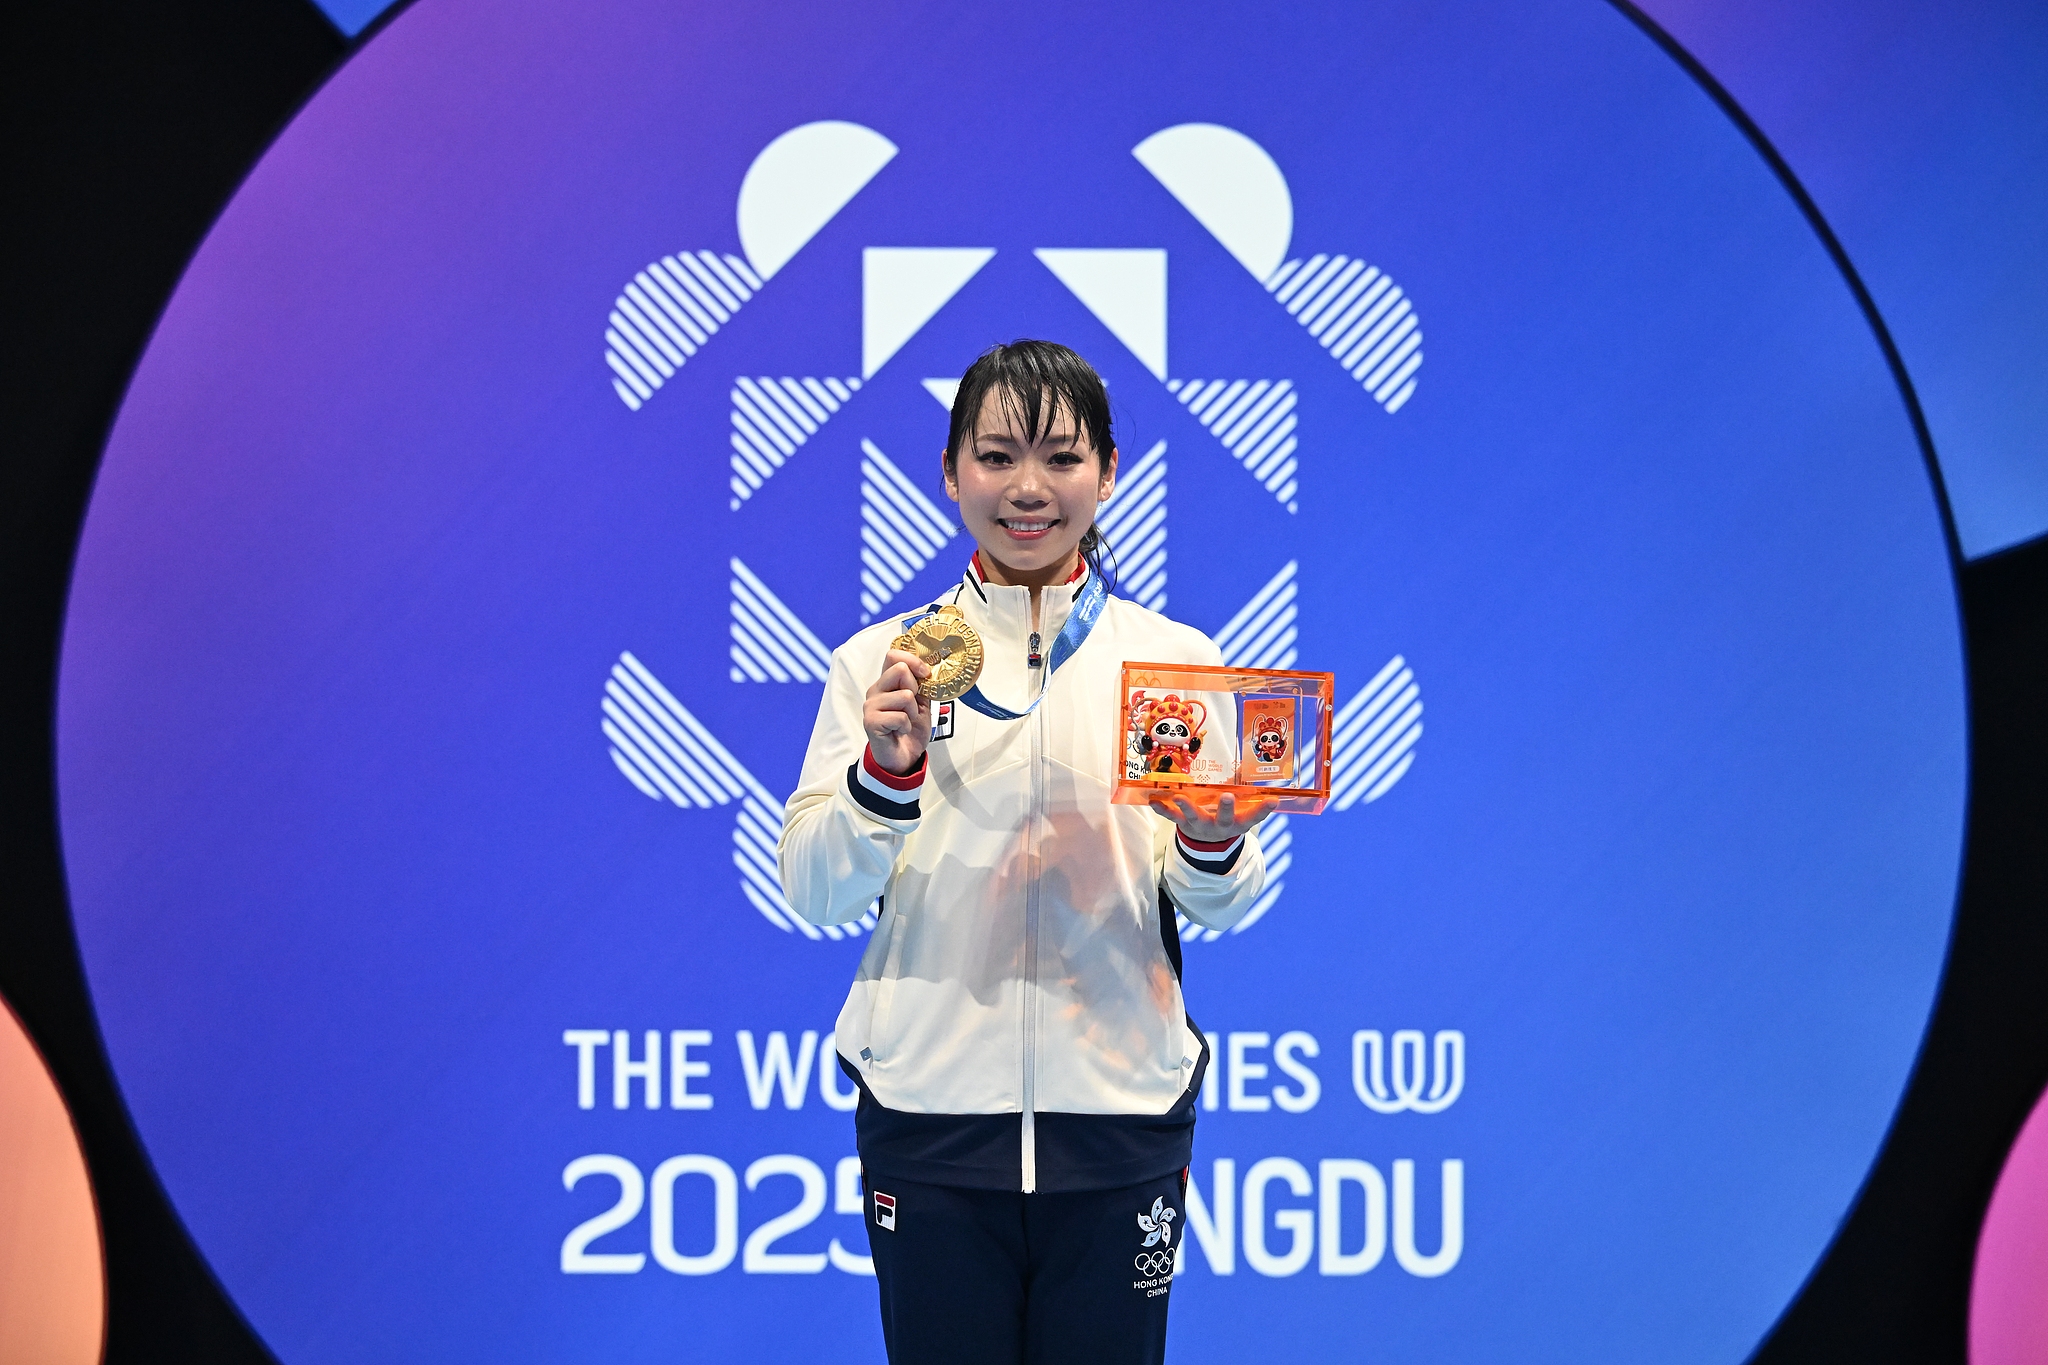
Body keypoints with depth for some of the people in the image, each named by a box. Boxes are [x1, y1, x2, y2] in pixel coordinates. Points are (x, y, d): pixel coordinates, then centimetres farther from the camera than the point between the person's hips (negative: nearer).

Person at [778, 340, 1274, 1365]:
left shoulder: (1177, 657, 4)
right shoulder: (879, 661, 3)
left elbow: (1217, 908, 6)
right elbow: (814, 895, -1)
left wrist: (1213, 846, -16)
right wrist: (886, 773, -18)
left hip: (1119, 1110, 1)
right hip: (931, 1107, 0)